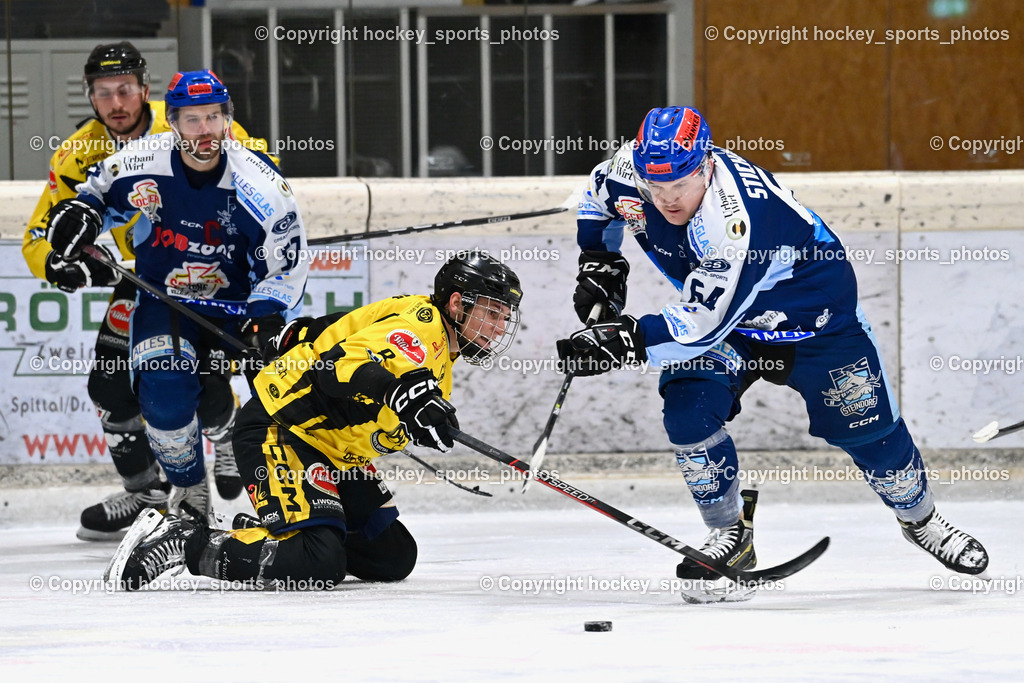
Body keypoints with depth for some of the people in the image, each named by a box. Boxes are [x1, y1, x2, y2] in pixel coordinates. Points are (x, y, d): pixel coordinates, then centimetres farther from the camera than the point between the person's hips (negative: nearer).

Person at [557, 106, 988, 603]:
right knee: (689, 412, -17)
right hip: (710, 302, 5)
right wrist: (599, 263, -3)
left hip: (811, 307, -5)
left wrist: (626, 342, -47)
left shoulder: (737, 220, -43)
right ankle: (731, 538, 0)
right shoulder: (635, 168, -24)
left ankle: (920, 518, 28)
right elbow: (599, 196, 3)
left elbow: (706, 324, -42)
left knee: (864, 425, 0)